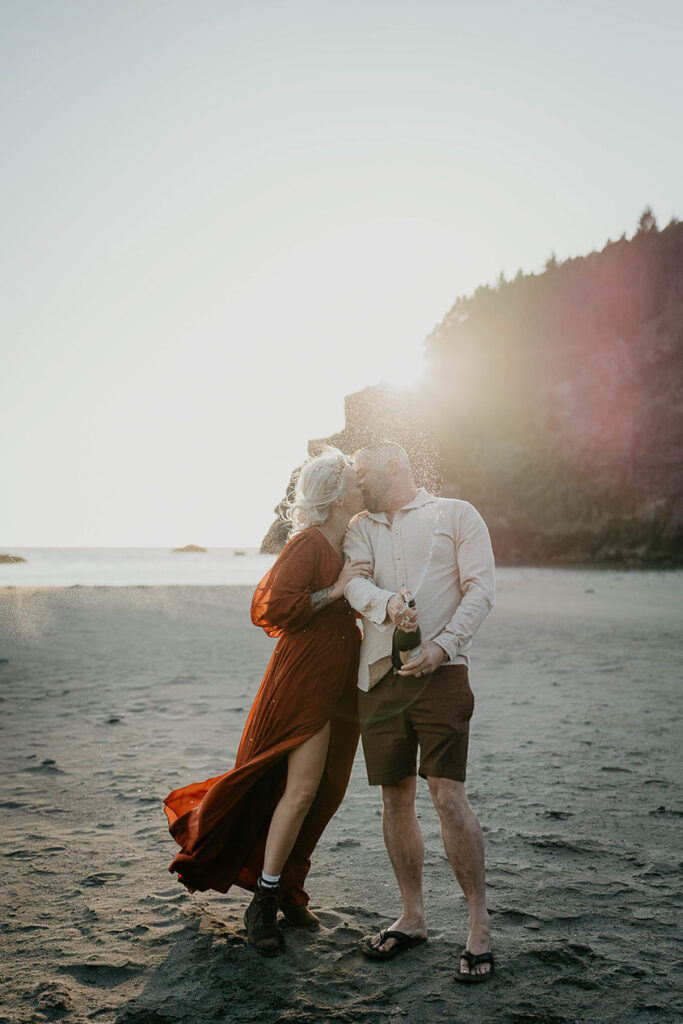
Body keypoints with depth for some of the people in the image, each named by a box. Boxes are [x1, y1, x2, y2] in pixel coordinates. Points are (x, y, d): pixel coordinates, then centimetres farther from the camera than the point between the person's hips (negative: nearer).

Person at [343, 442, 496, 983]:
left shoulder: (455, 514, 7)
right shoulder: (361, 527, 18)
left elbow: (480, 589, -2)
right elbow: (354, 582, -1)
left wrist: (443, 645, -16)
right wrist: (387, 603, -24)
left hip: (441, 671, -4)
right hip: (379, 675, 4)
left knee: (449, 795, -10)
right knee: (396, 798, 8)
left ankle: (480, 926, 3)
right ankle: (412, 918, 23)